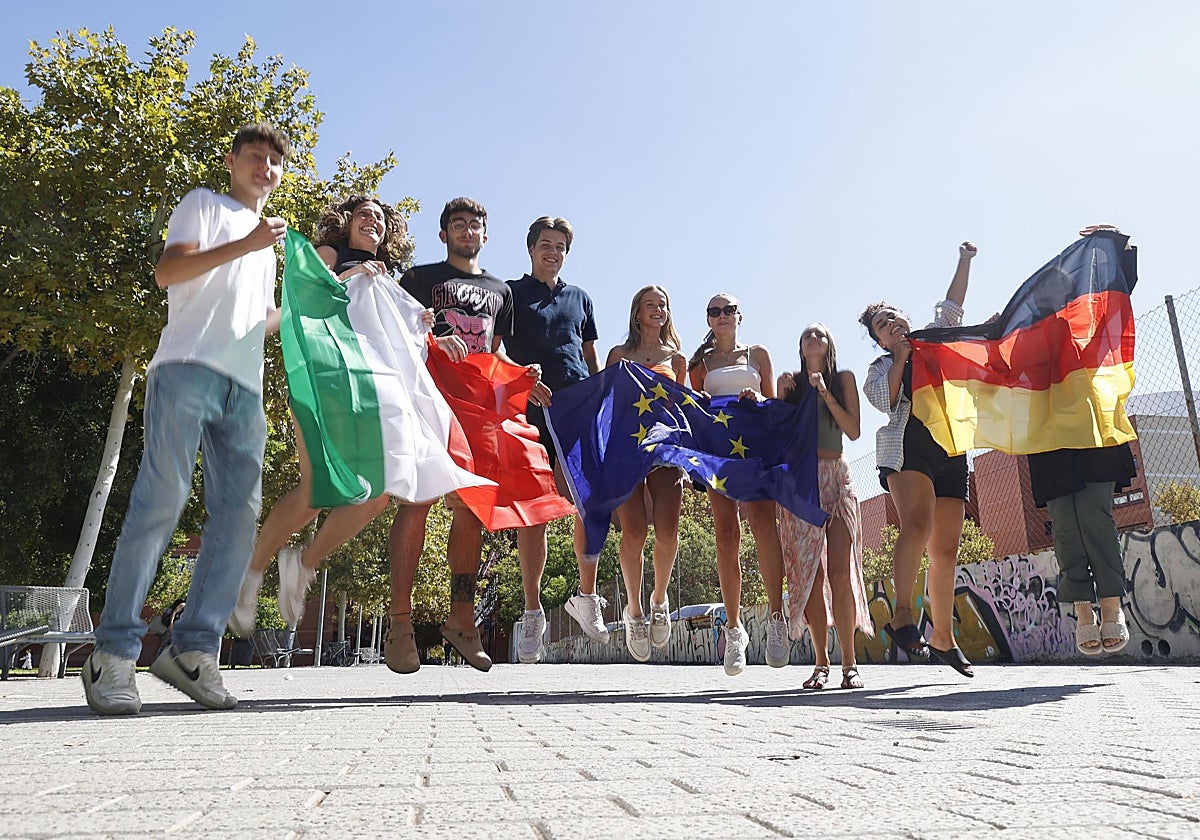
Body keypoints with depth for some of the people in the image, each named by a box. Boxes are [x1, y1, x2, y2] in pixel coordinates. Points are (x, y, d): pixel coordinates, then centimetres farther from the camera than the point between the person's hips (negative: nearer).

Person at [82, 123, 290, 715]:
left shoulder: (267, 247, 33)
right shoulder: (204, 205, 15)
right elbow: (167, 272, -2)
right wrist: (244, 244, -8)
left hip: (244, 387, 6)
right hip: (189, 366, -6)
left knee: (239, 515, -7)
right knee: (160, 500, -15)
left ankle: (193, 648, -5)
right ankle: (113, 652, -11)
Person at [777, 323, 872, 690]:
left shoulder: (843, 378, 11)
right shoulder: (790, 381, 15)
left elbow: (854, 431, 1)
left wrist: (825, 393, -6)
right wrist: (782, 397, -2)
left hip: (836, 478, -1)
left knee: (840, 572, -10)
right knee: (809, 574, -3)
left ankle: (849, 663, -5)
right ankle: (821, 663, 2)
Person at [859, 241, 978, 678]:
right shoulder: (881, 367, 12)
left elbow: (951, 306, 27)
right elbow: (884, 399, -7)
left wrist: (965, 260, 26)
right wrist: (901, 357, -1)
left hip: (950, 452, 4)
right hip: (908, 448, -4)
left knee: (945, 547, 2)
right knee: (917, 525, -29)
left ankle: (943, 636, 10)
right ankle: (903, 614, -30)